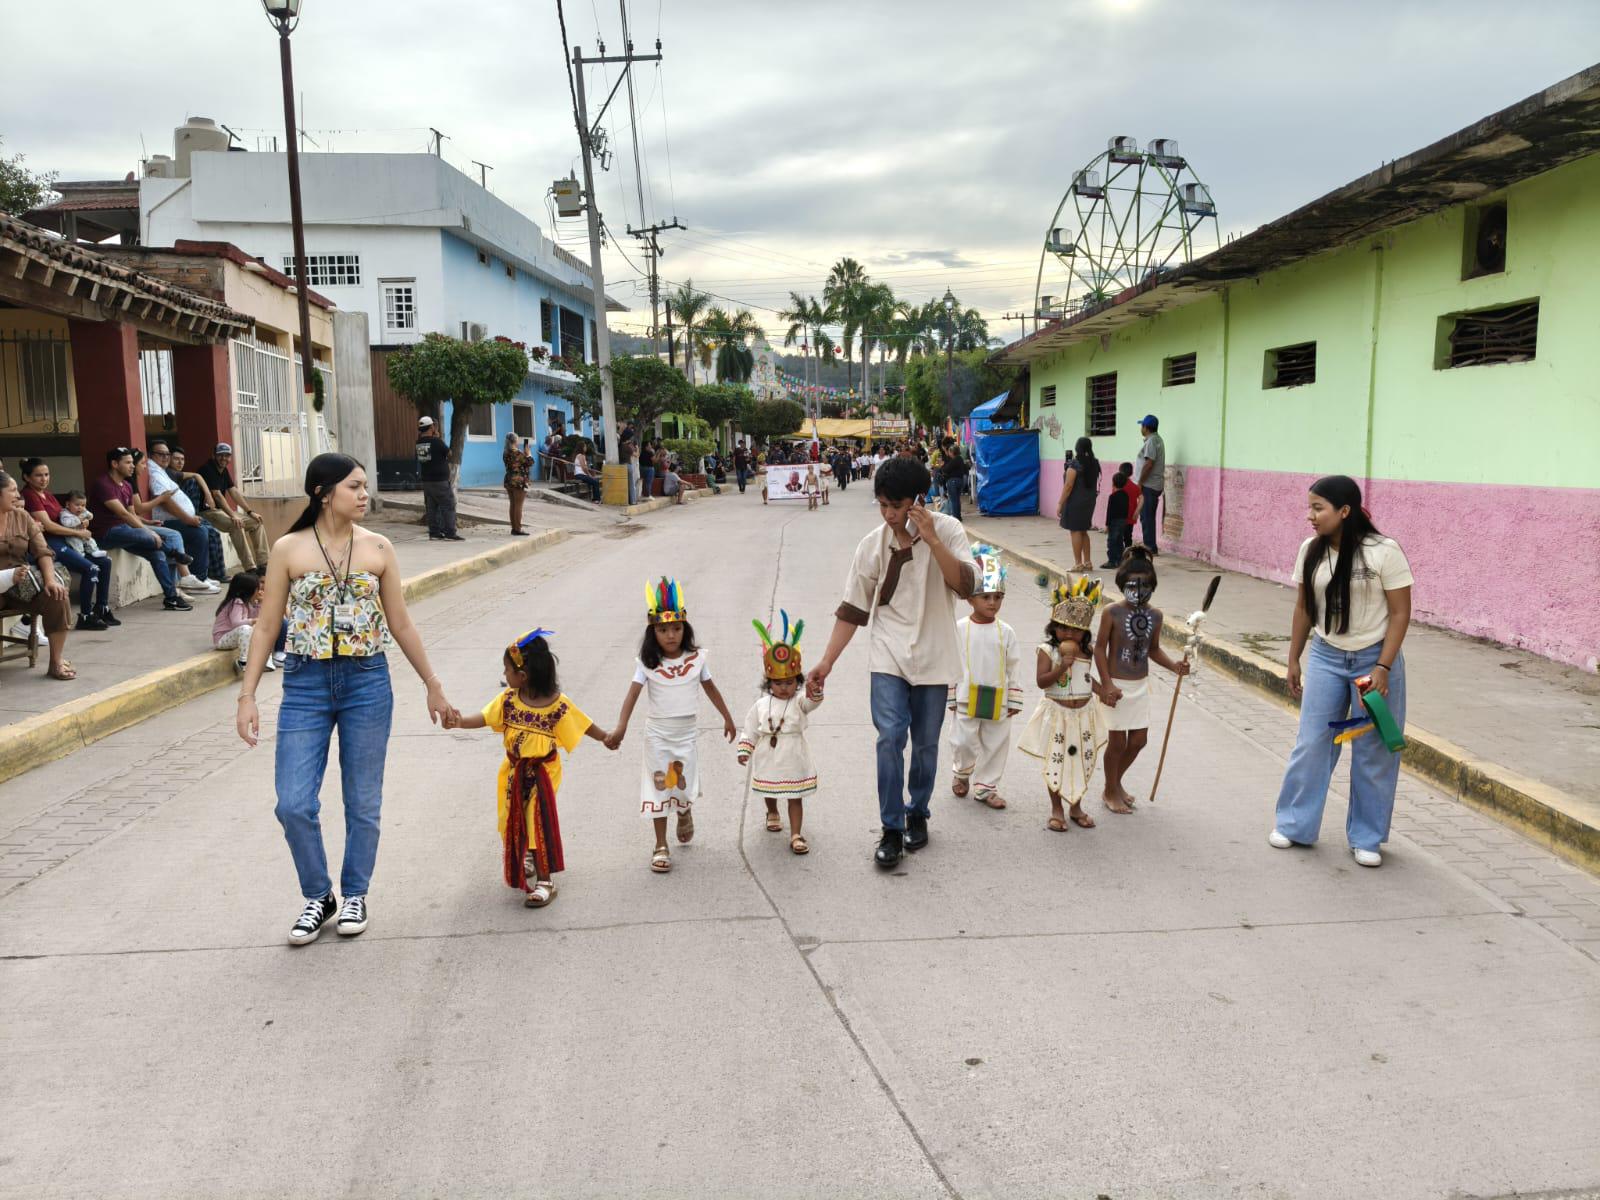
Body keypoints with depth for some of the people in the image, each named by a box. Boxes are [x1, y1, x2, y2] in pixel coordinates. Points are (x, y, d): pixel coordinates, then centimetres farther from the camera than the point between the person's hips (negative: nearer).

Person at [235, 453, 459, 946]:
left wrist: (433, 686, 10)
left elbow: (400, 625, 7)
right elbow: (267, 626, 1)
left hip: (367, 683, 1)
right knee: (294, 804, -2)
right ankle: (318, 897, 21)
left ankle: (355, 895, 28)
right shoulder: (288, 550, -3)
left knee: (363, 802, 9)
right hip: (306, 685, 0)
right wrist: (247, 696, -3)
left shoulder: (378, 548, 0)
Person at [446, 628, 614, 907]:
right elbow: (484, 717, -16)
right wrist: (461, 722, -33)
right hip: (513, 773, 5)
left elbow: (581, 724, -3)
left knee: (539, 824, -7)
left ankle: (544, 881, 1)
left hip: (542, 774, -5)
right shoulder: (508, 699, -7)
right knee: (515, 822, 19)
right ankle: (525, 860, 47)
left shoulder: (558, 704, -17)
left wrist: (605, 736, -2)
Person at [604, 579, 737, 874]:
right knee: (659, 786, 4)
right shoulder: (648, 662, -11)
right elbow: (633, 694, -20)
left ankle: (685, 812, 42)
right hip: (658, 732, -1)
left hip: (685, 732, 1)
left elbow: (710, 688, 8)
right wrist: (621, 727, -33)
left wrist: (727, 717, 15)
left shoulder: (696, 658, -5)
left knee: (685, 786, 4)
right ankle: (661, 846, 14)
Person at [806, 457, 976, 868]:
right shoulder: (873, 545, -2)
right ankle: (891, 830, 0)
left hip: (933, 657, 0)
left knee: (926, 744, 9)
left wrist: (931, 539, -29)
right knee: (890, 736, -12)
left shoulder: (948, 530, -8)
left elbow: (964, 584, -22)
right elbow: (852, 609, 3)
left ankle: (917, 814, 32)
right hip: (889, 656, 1)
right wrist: (827, 662, -1)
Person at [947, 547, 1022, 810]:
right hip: (967, 698, -2)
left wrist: (1014, 700, 3)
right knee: (964, 741, 3)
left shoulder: (1006, 632, 0)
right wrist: (950, 697, -2)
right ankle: (962, 772, 34)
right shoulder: (959, 629, -5)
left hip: (998, 700, 2)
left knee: (996, 744, 9)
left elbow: (1014, 667, 4)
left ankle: (985, 786, 24)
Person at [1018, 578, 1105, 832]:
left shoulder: (1087, 651, 4)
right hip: (1056, 714, -5)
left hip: (1083, 715, 5)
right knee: (1055, 762, 2)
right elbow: (1041, 681, -21)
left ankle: (1076, 807, 27)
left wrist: (1102, 692, 9)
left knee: (1083, 761, 11)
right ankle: (1056, 809, 17)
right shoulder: (1047, 650, -12)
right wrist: (1063, 665, -29)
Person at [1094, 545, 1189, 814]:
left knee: (1139, 739, 11)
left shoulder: (1155, 615, 0)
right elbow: (1100, 648, -11)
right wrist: (1107, 684, -17)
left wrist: (1174, 665, -5)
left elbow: (1153, 649, 12)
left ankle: (1117, 780, 34)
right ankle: (1111, 792, 22)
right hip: (1117, 686, -5)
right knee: (1117, 741, 2)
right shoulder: (1112, 613, -14)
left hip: (1141, 685, 5)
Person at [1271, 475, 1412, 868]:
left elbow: (1400, 613, -12)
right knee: (1311, 743, 5)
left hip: (1374, 659, -3)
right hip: (1325, 658, 3)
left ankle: (1366, 839, 20)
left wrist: (1383, 667, -17)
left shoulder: (1384, 551, -16)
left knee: (1373, 752, 6)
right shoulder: (1310, 551, -2)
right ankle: (1295, 825, 19)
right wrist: (1294, 659, 11)